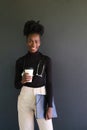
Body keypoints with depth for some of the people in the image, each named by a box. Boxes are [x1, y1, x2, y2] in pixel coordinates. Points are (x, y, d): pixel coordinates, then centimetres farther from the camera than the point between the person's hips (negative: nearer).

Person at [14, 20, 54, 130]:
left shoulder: (46, 60, -3)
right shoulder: (20, 61, 0)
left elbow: (49, 83, -3)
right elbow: (16, 85, 5)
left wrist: (50, 107, -7)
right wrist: (22, 81, -18)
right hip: (25, 98, 1)